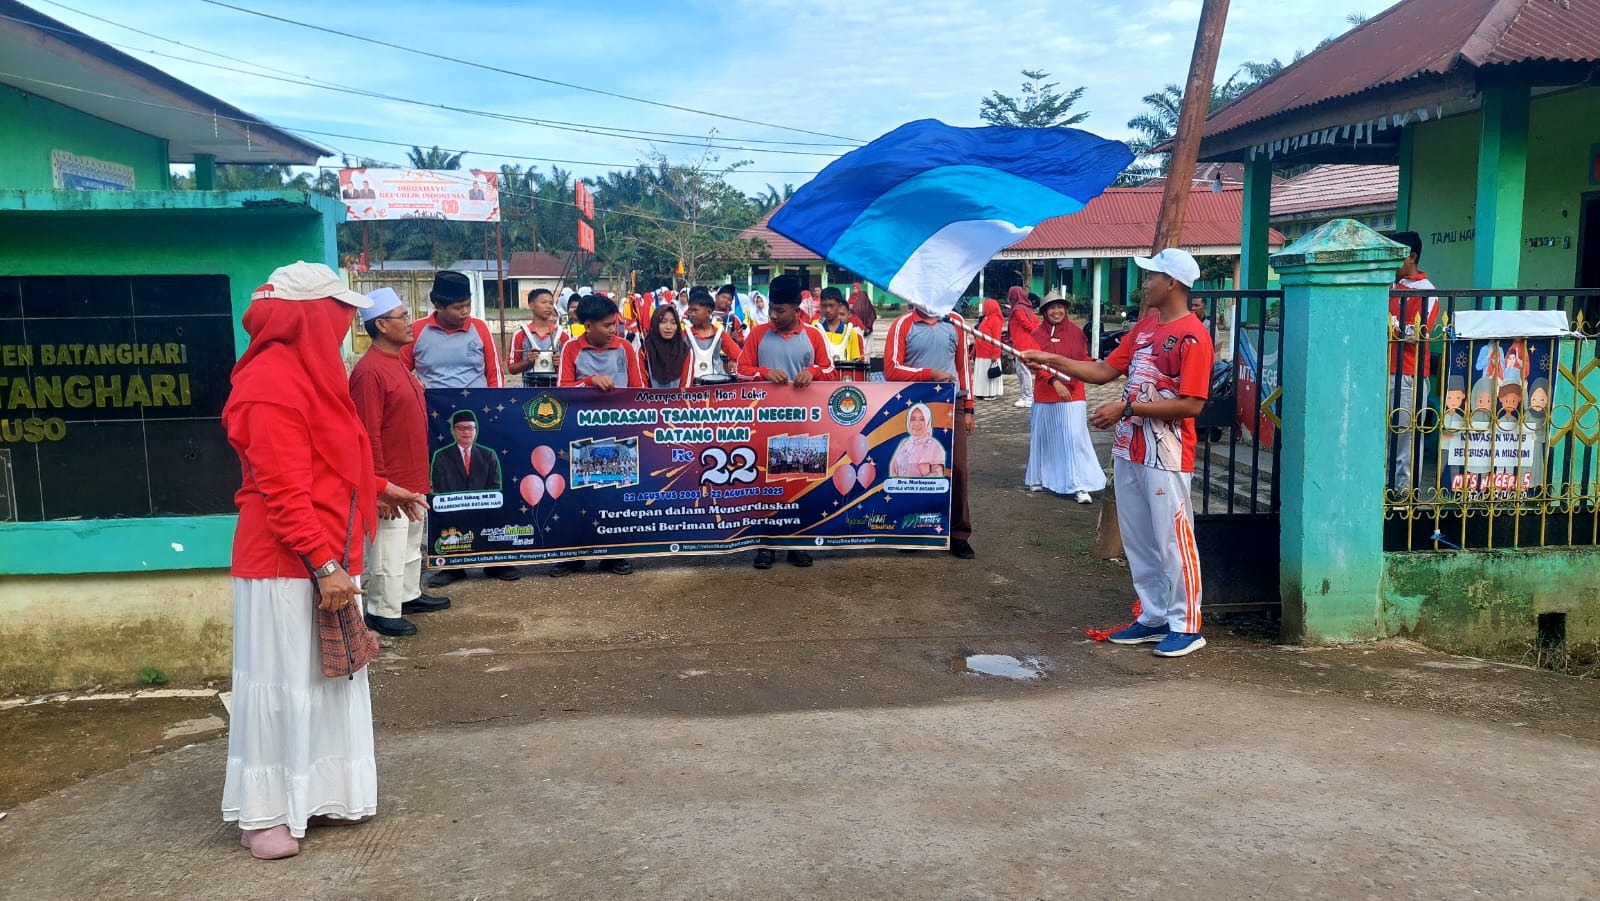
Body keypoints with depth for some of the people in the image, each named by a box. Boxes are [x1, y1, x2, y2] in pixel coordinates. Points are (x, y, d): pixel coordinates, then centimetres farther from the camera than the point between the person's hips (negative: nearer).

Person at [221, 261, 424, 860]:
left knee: (329, 679, 15)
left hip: (322, 559, 10)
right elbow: (283, 492, -23)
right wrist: (324, 565, -24)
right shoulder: (273, 385, -20)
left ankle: (322, 795, 25)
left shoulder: (307, 373, 12)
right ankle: (263, 814, 13)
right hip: (287, 565, -10)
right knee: (281, 684, 0)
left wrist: (378, 489, 26)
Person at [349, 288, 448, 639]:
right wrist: (380, 485, -22)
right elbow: (367, 435, -22)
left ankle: (409, 595, 34)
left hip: (413, 476, 10)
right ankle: (382, 612, 11)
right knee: (389, 548, 0)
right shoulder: (370, 371, -20)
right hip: (391, 481, -10)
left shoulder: (397, 362, 10)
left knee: (413, 540, 20)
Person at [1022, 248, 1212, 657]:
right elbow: (1103, 371, 13)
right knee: (1138, 541, 14)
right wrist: (1051, 359, 4)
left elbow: (1192, 404, -20)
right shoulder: (1143, 328, 12)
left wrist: (1127, 408, -20)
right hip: (1129, 450, 9)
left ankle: (1186, 626, 10)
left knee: (1172, 541, -1)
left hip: (1166, 455, -9)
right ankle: (1154, 618, 24)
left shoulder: (1193, 336, -14)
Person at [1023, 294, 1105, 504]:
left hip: (1072, 394, -1)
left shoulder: (1075, 332, 3)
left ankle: (1079, 486, -6)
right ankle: (1041, 479, 29)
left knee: (1075, 438, -7)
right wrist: (1055, 381, -27)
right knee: (1044, 438, 13)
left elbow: (1083, 359, 12)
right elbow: (1037, 363, -12)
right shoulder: (1037, 335, -1)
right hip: (1044, 396, 1)